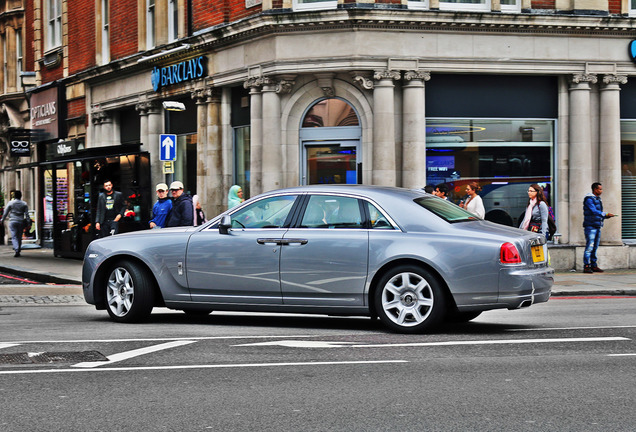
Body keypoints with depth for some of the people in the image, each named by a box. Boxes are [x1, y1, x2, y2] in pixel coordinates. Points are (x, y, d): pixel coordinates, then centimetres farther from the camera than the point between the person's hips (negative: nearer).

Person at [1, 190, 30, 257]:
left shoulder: (10, 203, 0)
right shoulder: (24, 204, 4)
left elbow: (5, 213, 4)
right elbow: (26, 214, -1)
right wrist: (28, 221, 1)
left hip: (12, 222, -2)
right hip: (21, 222, 2)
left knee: (14, 237, -6)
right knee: (19, 237, 11)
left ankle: (16, 250, -23)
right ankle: (18, 250, 15)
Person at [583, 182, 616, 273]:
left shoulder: (598, 199, 18)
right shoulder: (589, 199, -10)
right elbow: (594, 211, -21)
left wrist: (606, 216, 5)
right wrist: (606, 214, -21)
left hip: (597, 227, 9)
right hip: (590, 226, -9)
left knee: (595, 247, 9)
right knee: (589, 247, -11)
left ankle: (594, 266, 12)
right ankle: (586, 267, -11)